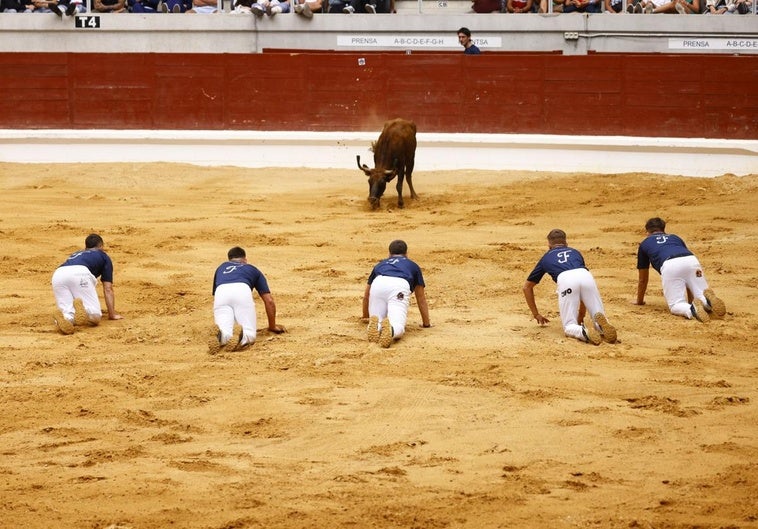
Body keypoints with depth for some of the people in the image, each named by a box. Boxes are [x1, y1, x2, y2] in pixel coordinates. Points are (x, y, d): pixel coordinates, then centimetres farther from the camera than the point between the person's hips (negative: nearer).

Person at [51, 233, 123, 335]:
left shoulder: (75, 254, 43)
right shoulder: (103, 256, 31)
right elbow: (108, 289, 21)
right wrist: (112, 314, 21)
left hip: (57, 275, 4)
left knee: (68, 313, 1)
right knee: (95, 317, -1)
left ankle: (64, 317, -36)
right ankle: (82, 309, -35)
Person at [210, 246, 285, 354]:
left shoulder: (221, 268, 42)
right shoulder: (252, 269, 36)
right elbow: (269, 301, 30)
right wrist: (272, 326, 42)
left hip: (221, 293, 2)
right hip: (243, 291, -2)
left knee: (225, 333, -4)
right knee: (249, 334, 1)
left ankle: (219, 335, -41)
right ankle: (241, 337, -35)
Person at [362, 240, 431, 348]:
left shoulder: (380, 264, 42)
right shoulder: (413, 266, 38)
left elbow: (366, 296, 50)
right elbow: (421, 299, 39)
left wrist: (365, 316, 65)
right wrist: (426, 323, 47)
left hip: (378, 285, 2)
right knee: (397, 326, -15)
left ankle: (375, 326, -29)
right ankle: (391, 330, -53)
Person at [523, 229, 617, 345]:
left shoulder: (546, 257, 36)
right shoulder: (575, 252, 41)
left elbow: (527, 287, 42)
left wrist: (536, 314, 49)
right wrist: (581, 314, 53)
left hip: (565, 280, -2)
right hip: (587, 276, 2)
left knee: (569, 327, 5)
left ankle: (584, 332, -30)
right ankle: (601, 324, -26)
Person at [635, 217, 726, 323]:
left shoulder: (645, 244, 33)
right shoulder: (675, 238, 41)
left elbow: (643, 279, 38)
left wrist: (639, 301, 53)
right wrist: (690, 299, 53)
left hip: (669, 267, -3)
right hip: (692, 261, 3)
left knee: (675, 306, 4)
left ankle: (691, 309, -29)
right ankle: (708, 299, -25)